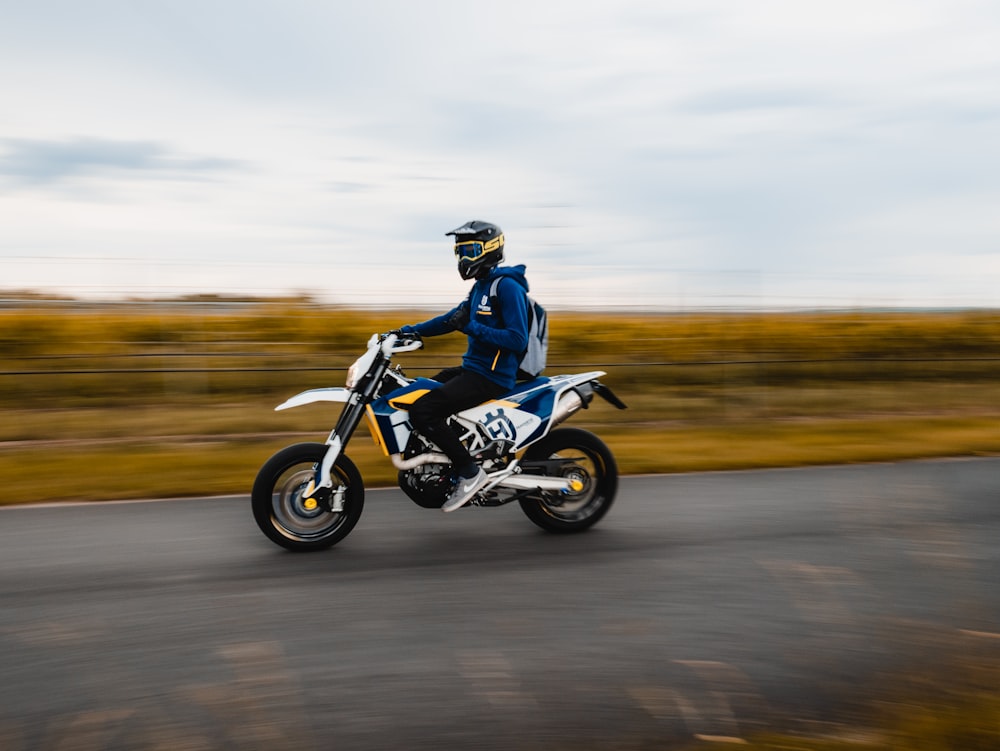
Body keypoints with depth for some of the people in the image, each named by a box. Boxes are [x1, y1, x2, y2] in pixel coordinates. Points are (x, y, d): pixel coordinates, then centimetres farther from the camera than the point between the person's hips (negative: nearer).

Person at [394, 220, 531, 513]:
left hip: (491, 376, -11)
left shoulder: (507, 286, -15)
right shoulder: (481, 286, 16)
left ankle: (470, 472, -14)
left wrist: (472, 328, -26)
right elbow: (454, 318, 23)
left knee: (422, 411, -22)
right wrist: (412, 330, 11)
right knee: (416, 396, 19)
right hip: (472, 369, 11)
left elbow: (518, 340, -22)